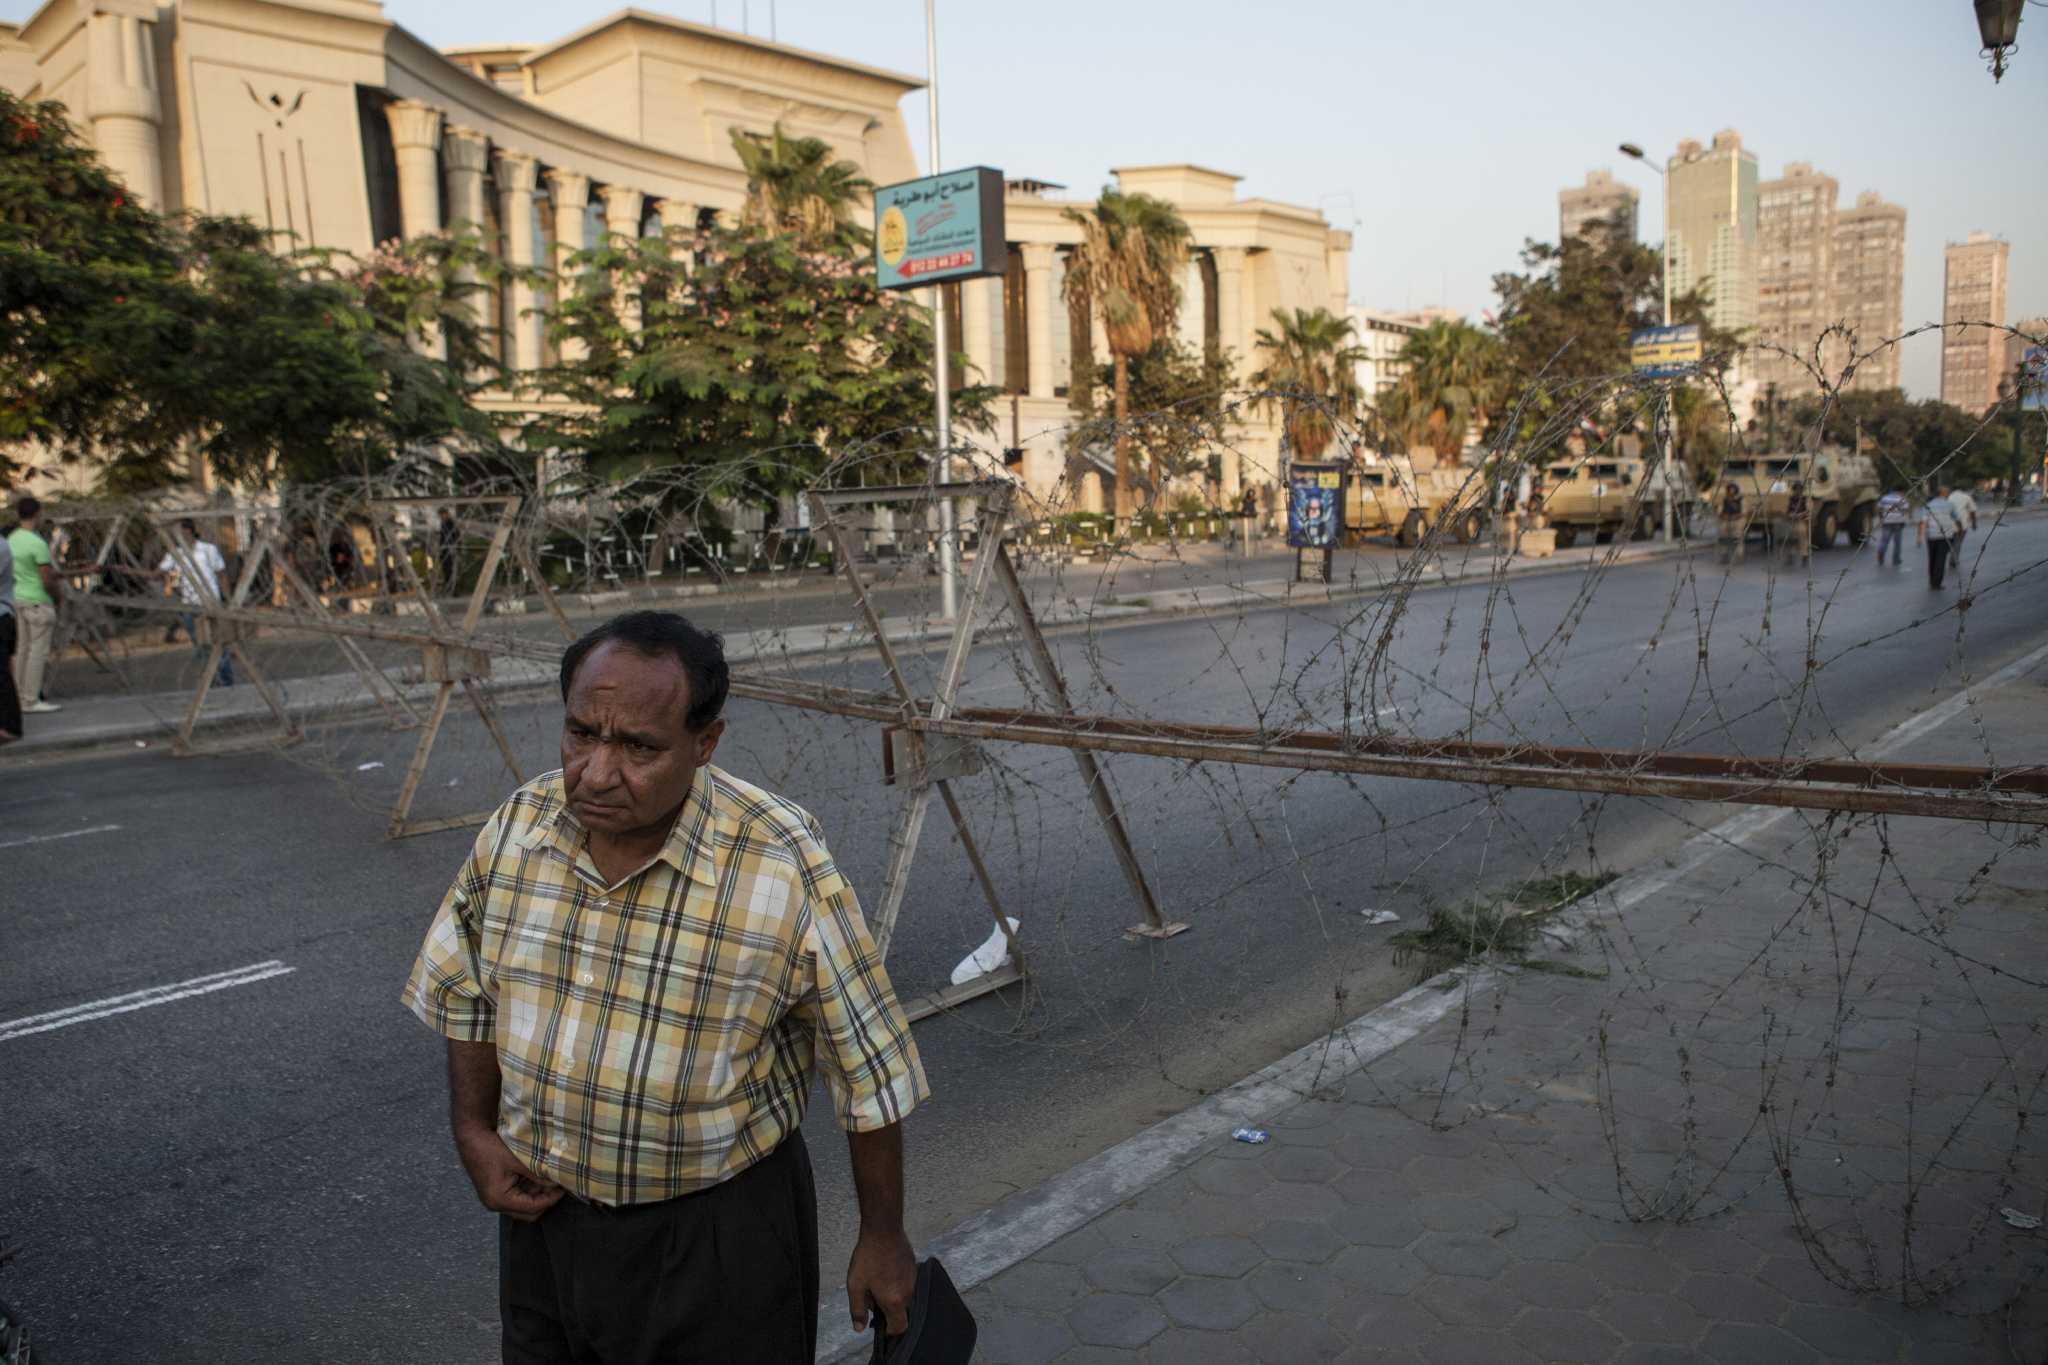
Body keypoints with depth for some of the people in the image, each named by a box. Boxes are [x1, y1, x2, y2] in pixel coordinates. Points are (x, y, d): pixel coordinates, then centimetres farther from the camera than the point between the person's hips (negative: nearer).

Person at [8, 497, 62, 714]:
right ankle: (31, 701, -5)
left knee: (23, 649, 11)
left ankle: (22, 698, 15)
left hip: (18, 599, 8)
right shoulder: (38, 543, -17)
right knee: (38, 651, -5)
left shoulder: (11, 539, 9)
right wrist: (59, 596, 2)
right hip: (39, 602, -8)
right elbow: (48, 581, -17)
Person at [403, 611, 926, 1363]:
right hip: (543, 1210, 5)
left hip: (718, 1230, -4)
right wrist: (474, 1132, 3)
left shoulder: (785, 871, -26)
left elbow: (868, 1072, -15)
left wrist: (882, 1239, -6)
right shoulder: (516, 827, -10)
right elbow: (467, 991, 9)